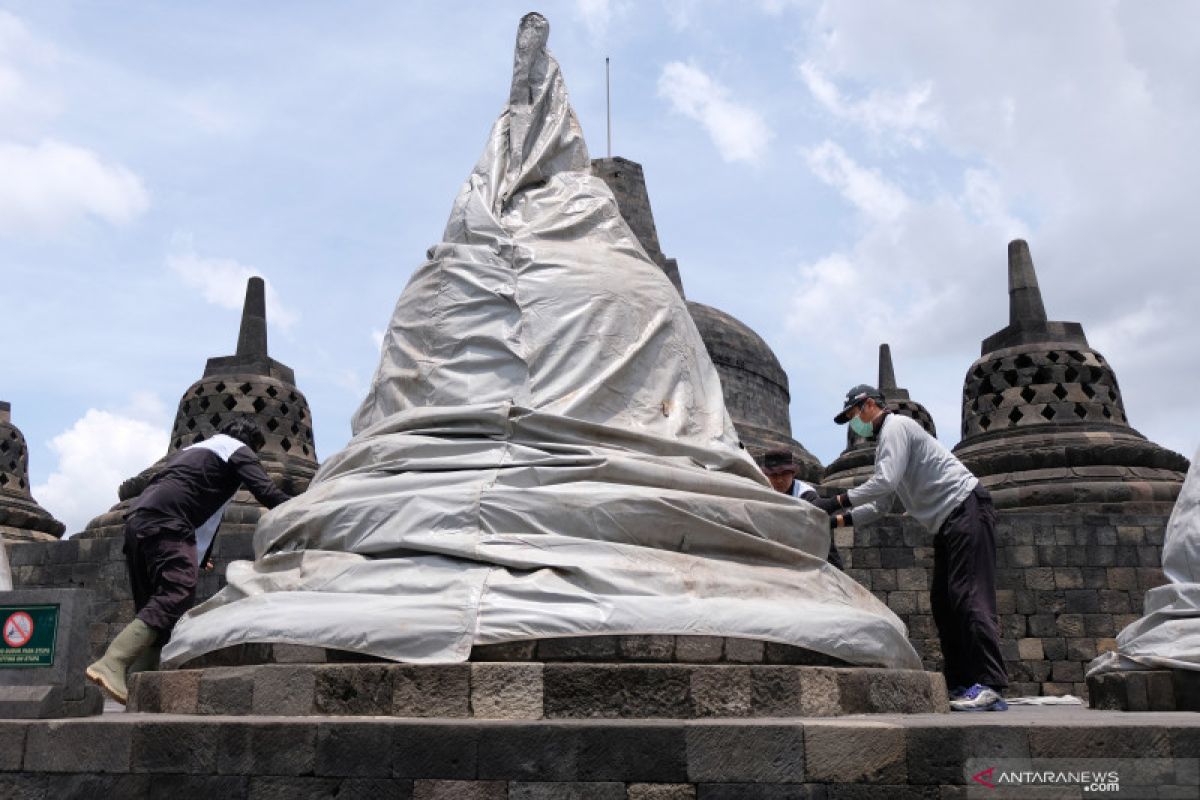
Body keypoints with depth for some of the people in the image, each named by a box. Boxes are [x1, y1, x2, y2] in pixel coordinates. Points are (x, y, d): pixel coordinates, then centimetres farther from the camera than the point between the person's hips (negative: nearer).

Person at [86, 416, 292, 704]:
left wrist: (199, 556, 49)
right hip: (165, 521, -9)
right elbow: (266, 492, 0)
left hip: (136, 520, 9)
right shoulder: (238, 449, 14)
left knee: (153, 610, 9)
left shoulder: (193, 449, 38)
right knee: (177, 596, -21)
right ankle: (112, 663, -36)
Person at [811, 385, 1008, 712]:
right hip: (949, 521, 10)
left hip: (967, 507, -10)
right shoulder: (885, 443, 23)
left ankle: (989, 686, -21)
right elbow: (879, 506, 21)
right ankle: (960, 684, 6)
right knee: (942, 600, 6)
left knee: (969, 595, -17)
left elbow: (886, 482, -21)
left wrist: (836, 502, -17)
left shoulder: (896, 426, -6)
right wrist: (837, 520, 10)